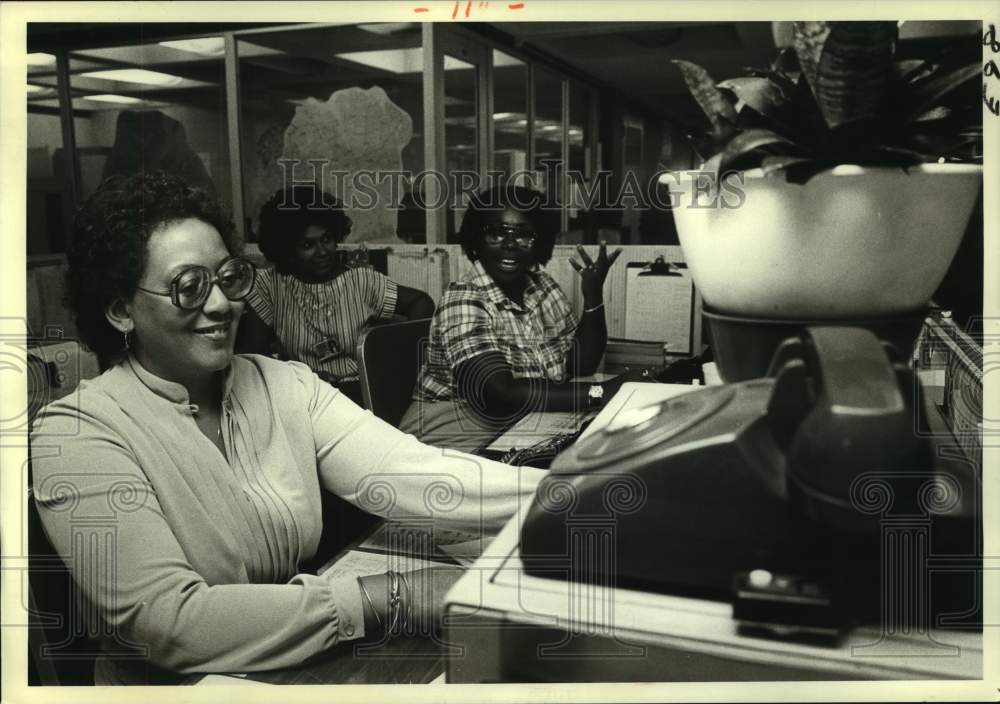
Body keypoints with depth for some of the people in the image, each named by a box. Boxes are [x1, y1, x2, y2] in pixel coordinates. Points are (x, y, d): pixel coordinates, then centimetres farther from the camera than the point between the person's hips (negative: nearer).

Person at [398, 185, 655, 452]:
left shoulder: (543, 286, 4)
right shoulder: (462, 302, -18)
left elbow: (581, 363, 2)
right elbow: (499, 394, -30)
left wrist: (593, 297, -12)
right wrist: (601, 393, -31)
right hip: (457, 446, -7)